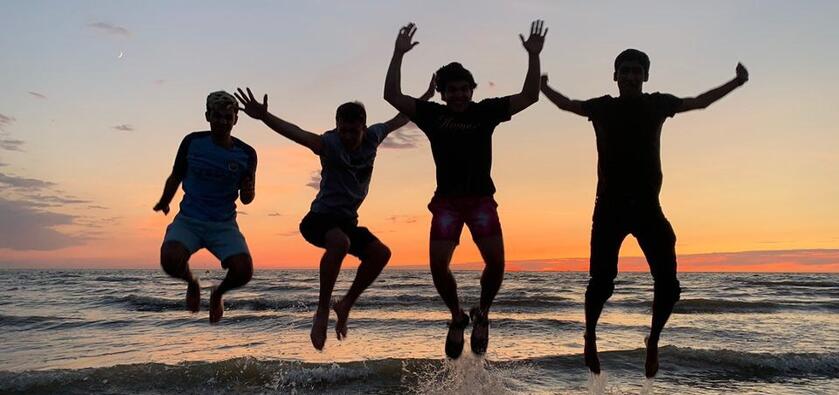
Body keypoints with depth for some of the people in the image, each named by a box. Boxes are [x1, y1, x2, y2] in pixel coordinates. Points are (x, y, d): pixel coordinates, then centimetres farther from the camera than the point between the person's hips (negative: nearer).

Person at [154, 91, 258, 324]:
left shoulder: (246, 154, -2)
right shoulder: (193, 142, -2)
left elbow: (246, 199, 7)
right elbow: (175, 177, 13)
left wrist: (248, 192, -15)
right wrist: (164, 202, 2)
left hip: (224, 225, 0)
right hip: (188, 220, 0)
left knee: (243, 271, -22)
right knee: (170, 260, -29)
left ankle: (218, 293, 17)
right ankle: (192, 283, 10)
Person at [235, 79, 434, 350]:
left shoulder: (373, 137, -1)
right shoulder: (330, 143, -18)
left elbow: (400, 118, 17)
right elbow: (297, 133, -36)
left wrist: (427, 97, 28)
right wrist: (264, 117, -53)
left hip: (347, 221, 7)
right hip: (320, 217, -6)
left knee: (380, 253, -9)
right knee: (339, 242, -36)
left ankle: (346, 305, 10)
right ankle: (322, 312, -23)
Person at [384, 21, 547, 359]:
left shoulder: (486, 111, 4)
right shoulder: (432, 114, 4)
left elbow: (529, 97, 1)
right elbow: (392, 96, 0)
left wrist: (534, 57, -8)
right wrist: (398, 55, -6)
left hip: (481, 199, 0)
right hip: (447, 201, 0)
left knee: (496, 261, -14)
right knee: (438, 264, -12)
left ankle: (482, 314, 14)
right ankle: (457, 317, 15)